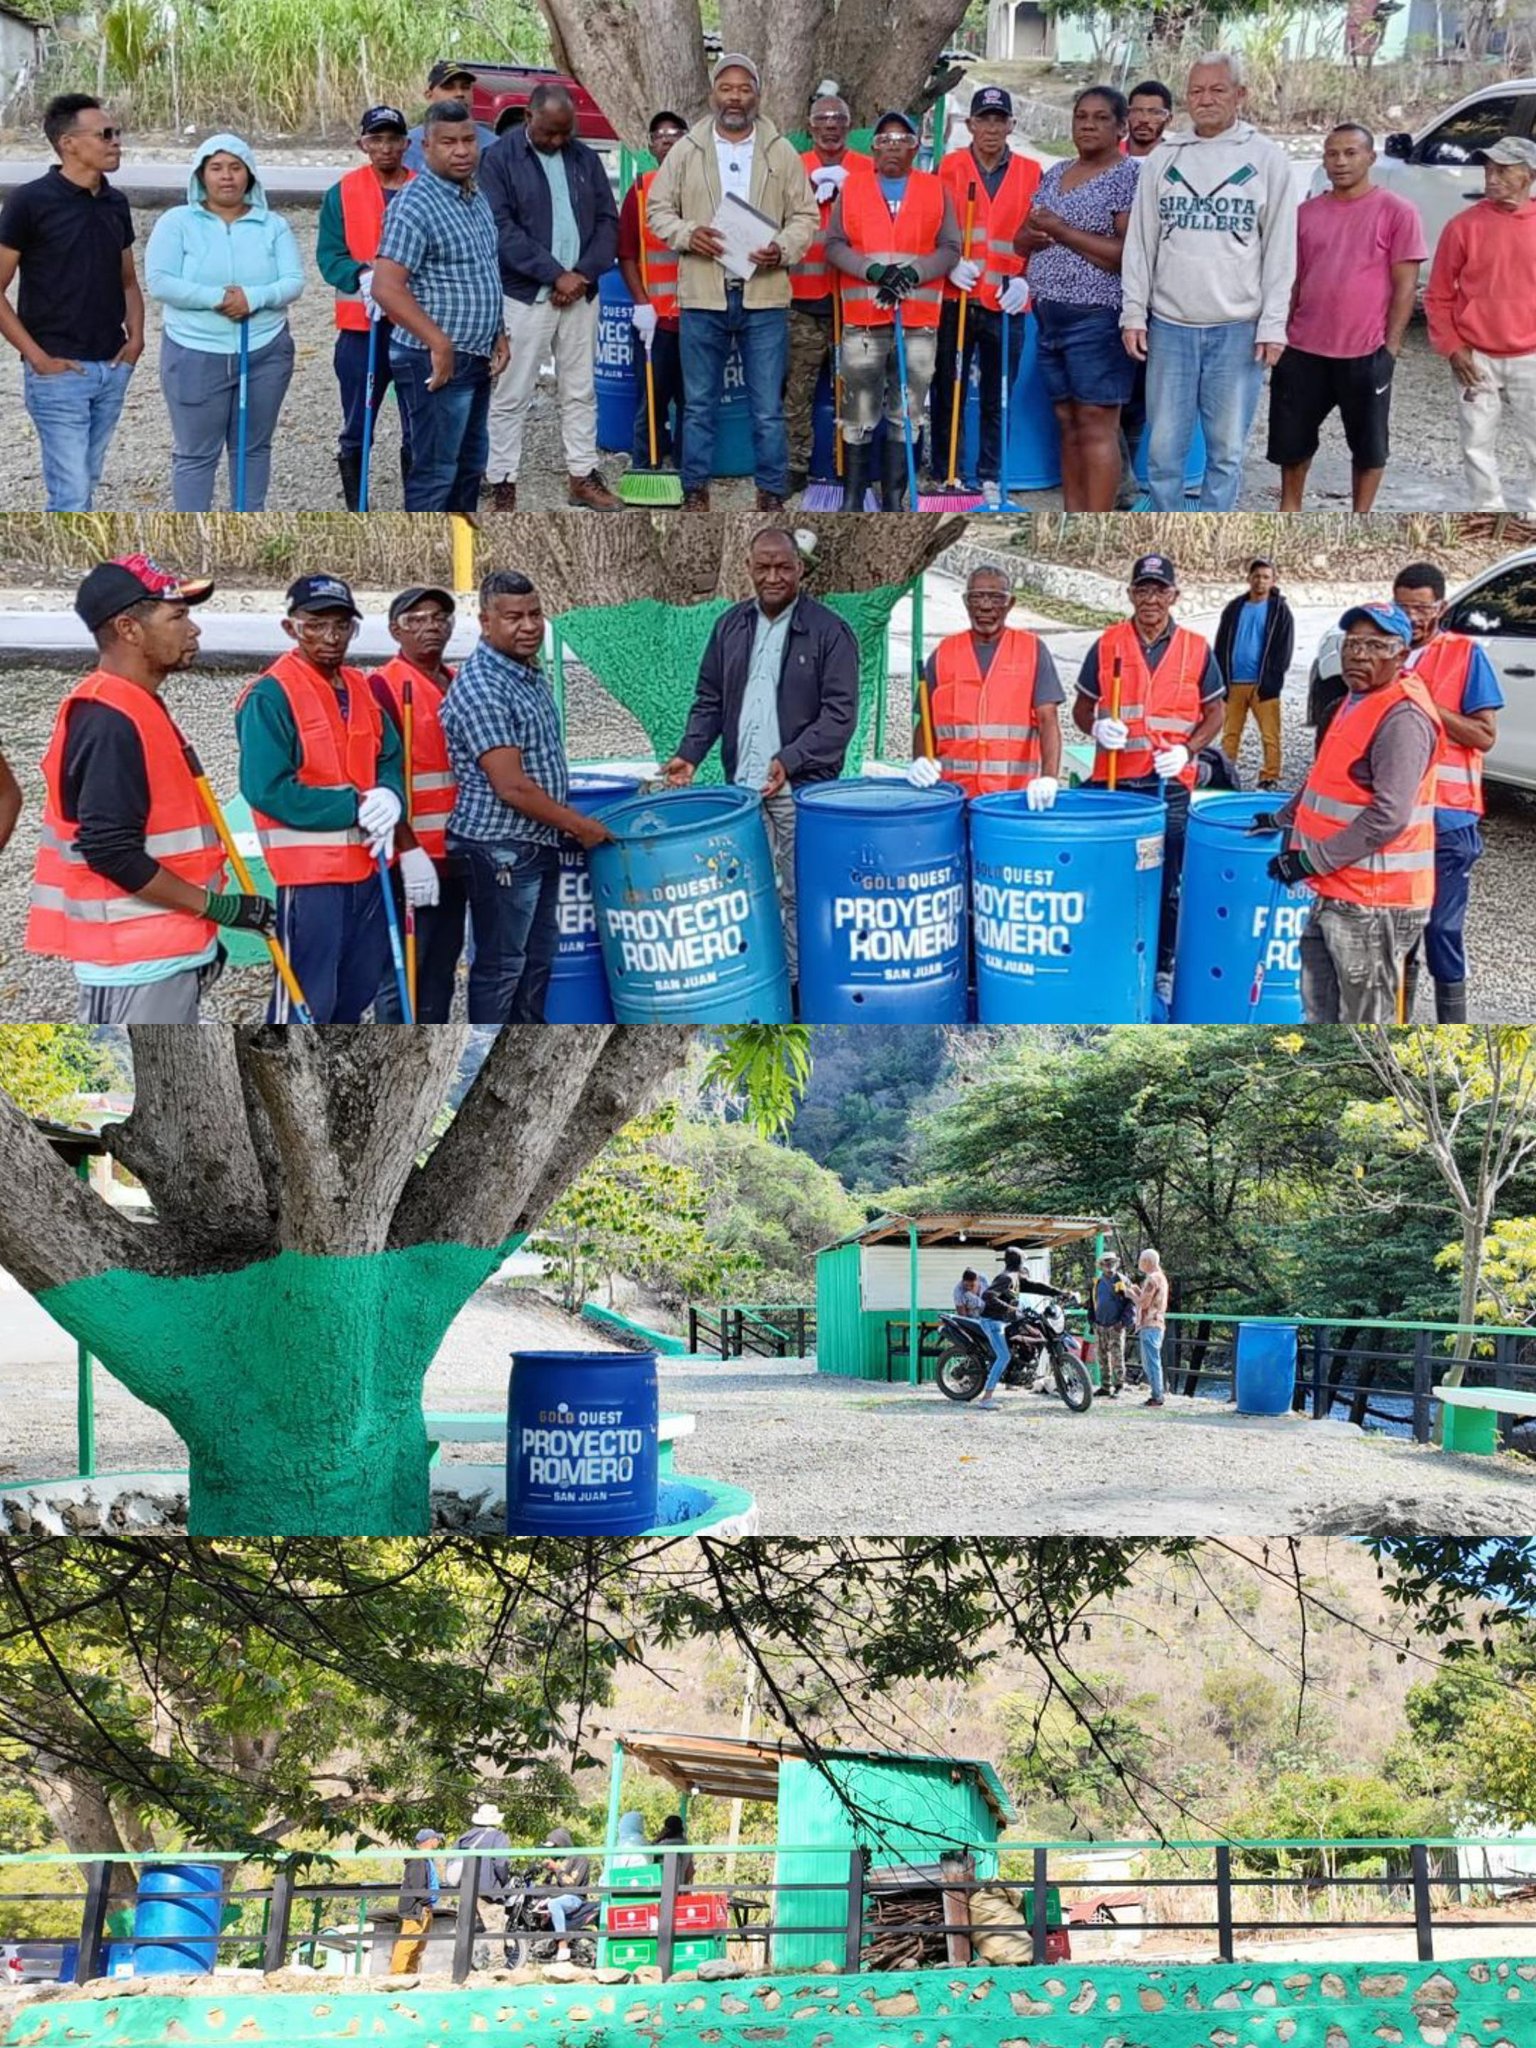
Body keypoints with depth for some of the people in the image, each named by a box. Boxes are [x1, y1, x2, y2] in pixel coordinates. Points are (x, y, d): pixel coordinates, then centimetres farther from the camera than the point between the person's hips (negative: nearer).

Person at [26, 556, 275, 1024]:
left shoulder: (142, 709, 14)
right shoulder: (109, 722, -18)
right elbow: (112, 853, -24)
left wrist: (201, 933, 21)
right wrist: (217, 907, -18)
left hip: (169, 949, 11)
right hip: (135, 965, -11)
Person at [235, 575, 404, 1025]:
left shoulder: (360, 688, 11)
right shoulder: (271, 696, -13)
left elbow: (390, 758, 15)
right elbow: (269, 789, -19)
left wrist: (388, 798, -10)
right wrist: (354, 807, -20)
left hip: (365, 866, 8)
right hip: (308, 871, -8)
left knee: (355, 994, 18)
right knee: (303, 1003, -7)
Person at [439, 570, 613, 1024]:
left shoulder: (530, 674, 10)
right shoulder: (480, 688, -20)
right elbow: (512, 787, -23)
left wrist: (568, 824, 15)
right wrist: (579, 825, -15)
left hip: (540, 846, 10)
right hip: (500, 849, -9)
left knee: (537, 961, 16)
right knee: (499, 967, -2)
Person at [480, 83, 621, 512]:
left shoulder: (585, 159, 9)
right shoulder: (499, 160, -6)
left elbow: (607, 220, 8)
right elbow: (502, 228, -13)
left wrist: (585, 273, -8)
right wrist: (556, 274, -17)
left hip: (580, 294, 5)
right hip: (524, 295, -4)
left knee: (580, 392, 10)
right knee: (512, 396, -1)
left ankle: (582, 476, 18)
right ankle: (503, 484, 4)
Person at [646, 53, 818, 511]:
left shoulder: (781, 152, 6)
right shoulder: (687, 151, 6)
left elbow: (806, 216, 7)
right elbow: (658, 210, 9)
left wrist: (783, 249, -13)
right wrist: (687, 234, -12)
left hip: (765, 296, 0)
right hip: (703, 296, 0)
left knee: (768, 407, 1)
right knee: (699, 404, 8)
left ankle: (772, 494, 10)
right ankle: (695, 491, 17)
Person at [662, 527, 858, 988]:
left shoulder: (829, 631, -3)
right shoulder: (730, 626, 12)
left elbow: (840, 713, -8)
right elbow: (709, 700, 18)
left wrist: (790, 760, -18)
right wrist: (689, 753, 3)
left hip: (802, 787, -4)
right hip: (742, 786, 4)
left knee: (799, 895, -5)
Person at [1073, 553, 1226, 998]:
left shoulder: (1196, 650, 4)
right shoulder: (1107, 646, 4)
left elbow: (1214, 713, 10)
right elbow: (1081, 709, 11)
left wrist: (1187, 750, -7)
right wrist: (1097, 728, -12)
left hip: (1170, 783, 0)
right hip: (1113, 778, 0)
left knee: (1166, 883, 4)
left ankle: (1163, 969, 14)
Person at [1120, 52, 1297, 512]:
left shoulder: (1267, 159, 3)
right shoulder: (1164, 158, 9)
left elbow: (1280, 249, 1)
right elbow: (1139, 242, 11)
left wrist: (1272, 325, -5)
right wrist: (1134, 313, 4)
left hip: (1237, 330, -2)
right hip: (1169, 324, 2)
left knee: (1227, 448, 2)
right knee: (1164, 447, 3)